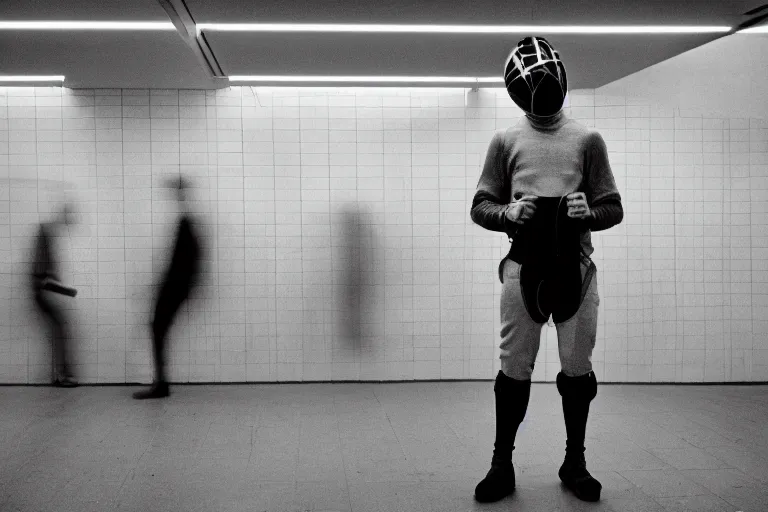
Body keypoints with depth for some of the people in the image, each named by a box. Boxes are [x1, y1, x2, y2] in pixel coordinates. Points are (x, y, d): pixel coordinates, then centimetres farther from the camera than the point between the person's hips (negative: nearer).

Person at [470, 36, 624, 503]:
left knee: (578, 371, 6)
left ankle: (575, 463, 22)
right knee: (515, 369, 2)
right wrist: (507, 212, -11)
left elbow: (614, 208, 9)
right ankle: (502, 465, 14)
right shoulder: (507, 141, 9)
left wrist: (589, 212, -12)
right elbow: (480, 206, 10)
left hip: (576, 267, 1)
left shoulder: (587, 140, 8)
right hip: (524, 267, 0)